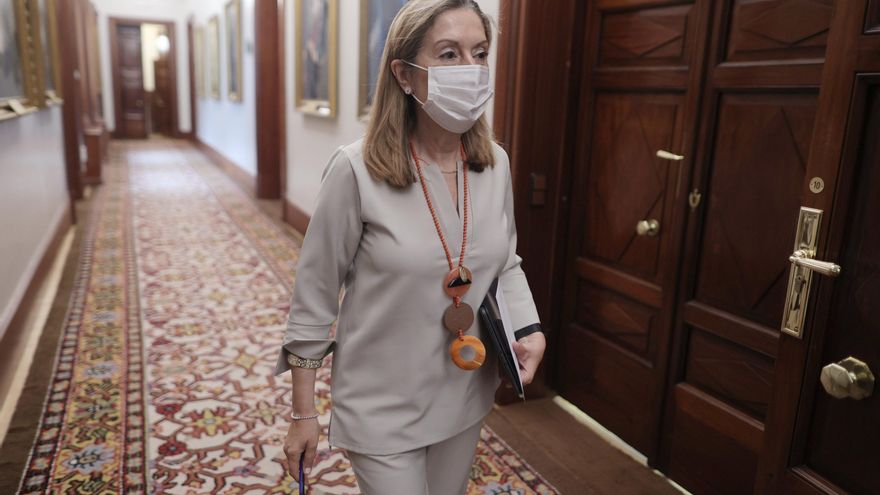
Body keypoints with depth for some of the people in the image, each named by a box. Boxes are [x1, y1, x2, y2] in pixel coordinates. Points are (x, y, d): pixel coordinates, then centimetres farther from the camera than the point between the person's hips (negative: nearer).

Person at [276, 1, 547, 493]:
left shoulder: (496, 163, -6)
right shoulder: (357, 170, -21)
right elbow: (316, 295, -13)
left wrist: (529, 330, -9)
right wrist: (304, 413, -7)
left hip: (467, 398, 5)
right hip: (382, 409, -5)